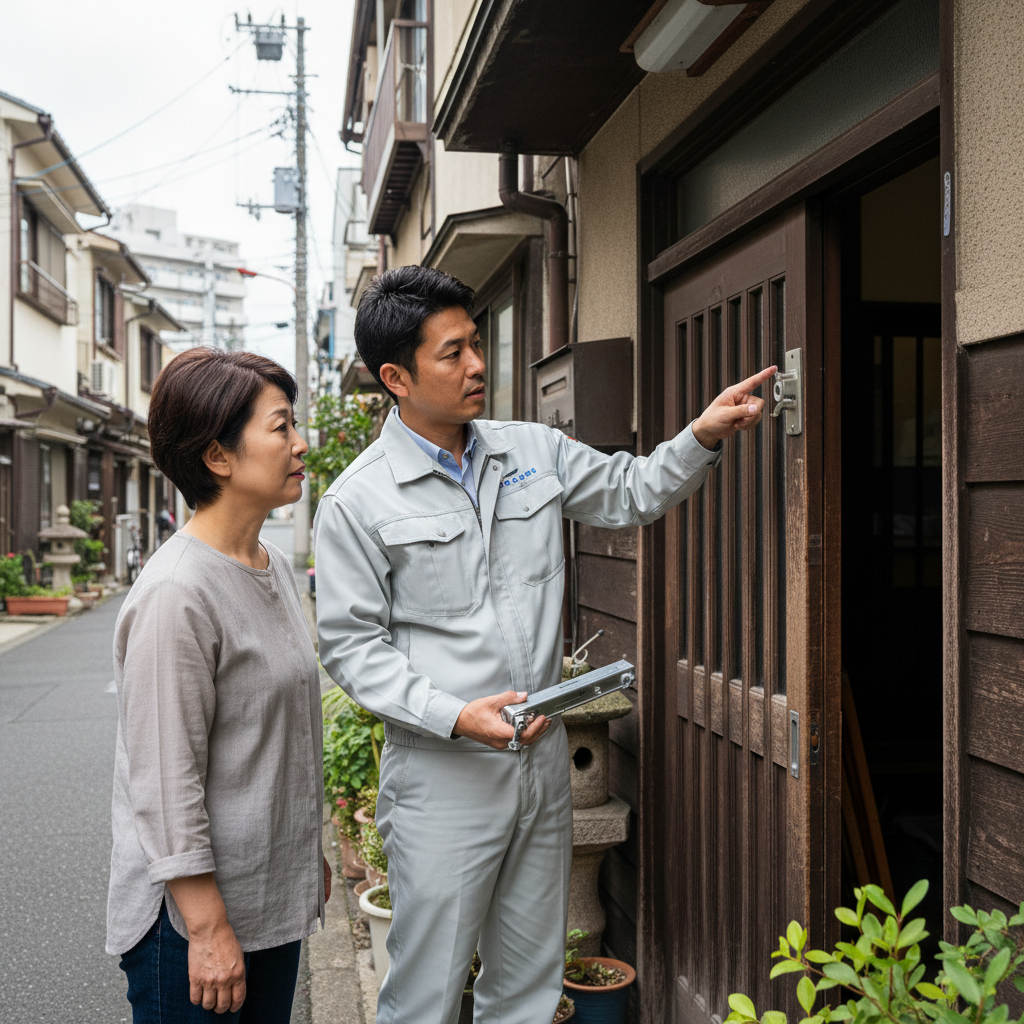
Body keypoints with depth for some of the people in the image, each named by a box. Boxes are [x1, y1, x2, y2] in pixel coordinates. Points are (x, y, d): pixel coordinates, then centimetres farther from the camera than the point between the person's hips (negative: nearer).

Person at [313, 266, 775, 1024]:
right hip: (444, 777, -5)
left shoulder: (532, 452, 5)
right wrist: (456, 716, -21)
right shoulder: (358, 502, -10)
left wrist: (703, 437, -2)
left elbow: (632, 493, 15)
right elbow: (353, 645, -10)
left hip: (543, 759, 5)